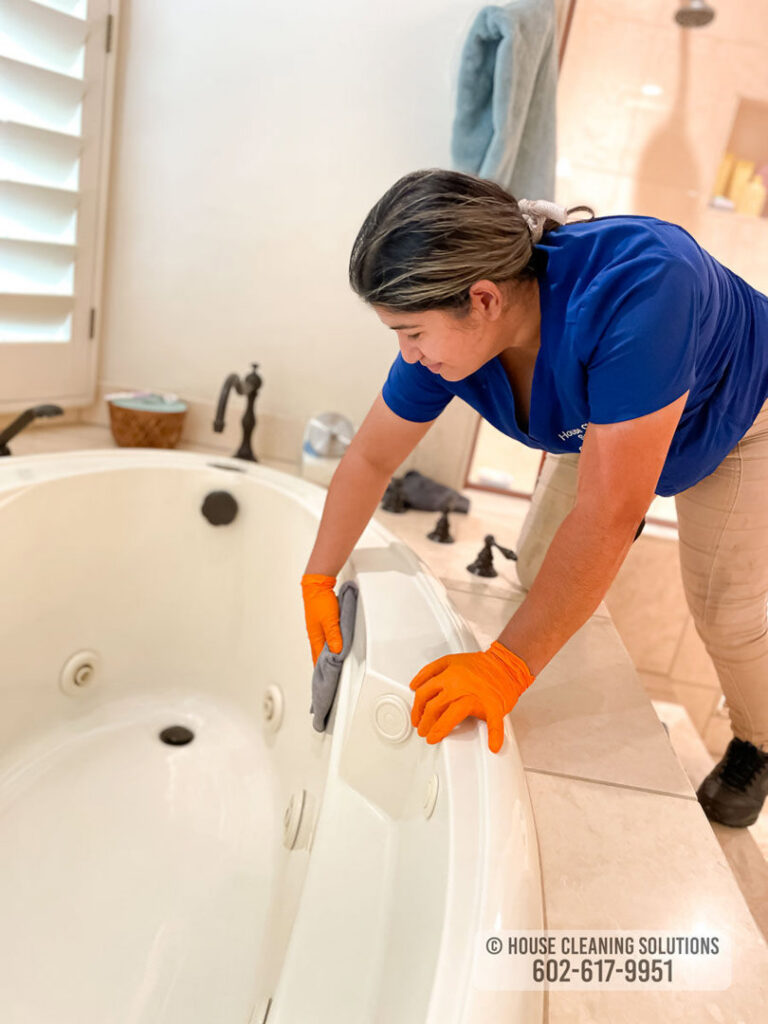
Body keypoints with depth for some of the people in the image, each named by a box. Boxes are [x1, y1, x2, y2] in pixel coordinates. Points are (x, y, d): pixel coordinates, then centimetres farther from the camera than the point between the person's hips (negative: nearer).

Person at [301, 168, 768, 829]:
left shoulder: (636, 286, -46)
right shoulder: (446, 328, -27)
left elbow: (609, 515, -46)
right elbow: (370, 460, -13)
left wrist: (508, 668, -44)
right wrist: (318, 581, -9)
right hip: (603, 424, 5)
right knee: (543, 576, 5)